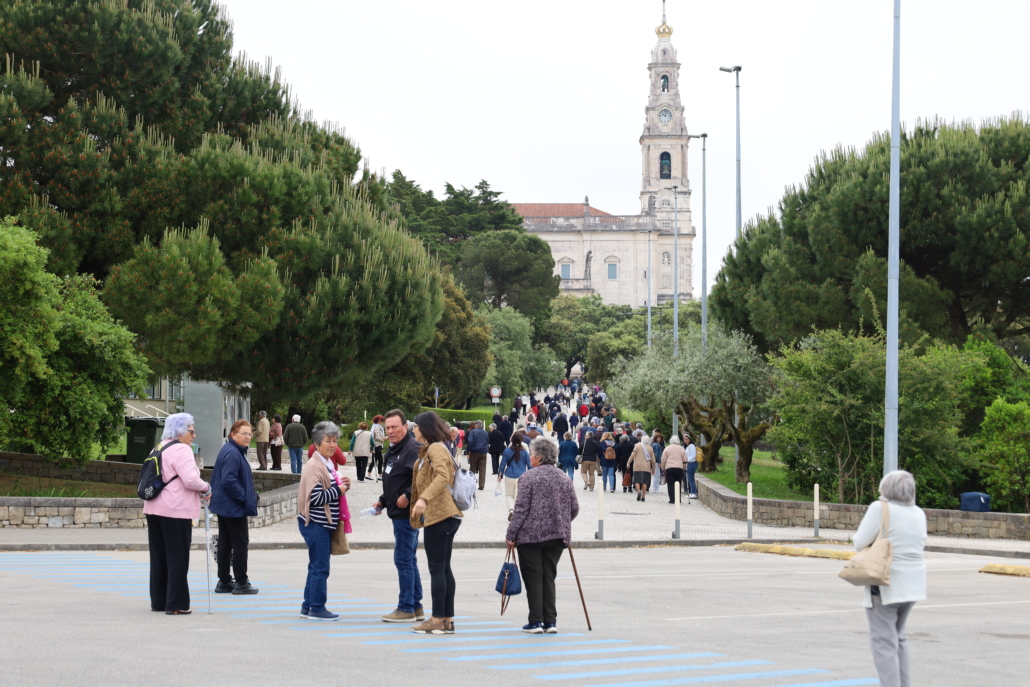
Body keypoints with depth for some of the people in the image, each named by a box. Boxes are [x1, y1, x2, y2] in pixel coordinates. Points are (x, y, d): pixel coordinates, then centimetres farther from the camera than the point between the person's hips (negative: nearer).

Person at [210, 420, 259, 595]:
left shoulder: (228, 450, 13)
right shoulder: (233, 454, -20)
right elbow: (228, 481, -27)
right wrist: (244, 496, -16)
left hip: (223, 505, 10)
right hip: (234, 507, -10)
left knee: (225, 543, 12)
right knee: (240, 542, -2)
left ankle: (224, 582, 17)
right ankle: (241, 582, 3)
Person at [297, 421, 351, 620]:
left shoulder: (328, 464, 15)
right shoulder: (314, 467, -16)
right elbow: (316, 498, -22)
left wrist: (343, 485, 7)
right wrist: (338, 490, -14)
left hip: (325, 523, 10)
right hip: (315, 523, -10)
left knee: (317, 566, 14)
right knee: (320, 568, -5)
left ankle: (308, 607, 21)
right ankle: (317, 608, 1)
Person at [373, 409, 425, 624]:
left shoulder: (413, 449, -16)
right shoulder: (394, 450, 17)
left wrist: (408, 496, -27)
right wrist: (382, 501, 19)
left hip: (406, 514, -11)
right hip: (399, 514, 11)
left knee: (404, 560, -7)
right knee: (409, 560, 14)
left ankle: (406, 608, -2)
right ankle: (416, 607, 21)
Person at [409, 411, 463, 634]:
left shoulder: (435, 449, -9)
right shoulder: (428, 450, 22)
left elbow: (443, 477, -25)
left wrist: (424, 498, -35)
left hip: (440, 516, -10)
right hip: (447, 515, 10)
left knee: (437, 568, -8)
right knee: (444, 568, 10)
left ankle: (437, 620, -6)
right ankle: (448, 620, 12)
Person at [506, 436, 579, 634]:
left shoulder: (529, 477, -8)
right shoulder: (564, 479, 9)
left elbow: (521, 508, -11)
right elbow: (574, 508, 12)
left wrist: (511, 534, -8)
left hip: (531, 535, -5)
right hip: (557, 536, 5)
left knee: (533, 578, 1)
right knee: (549, 577, 10)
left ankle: (536, 621, -2)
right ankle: (550, 621, 4)